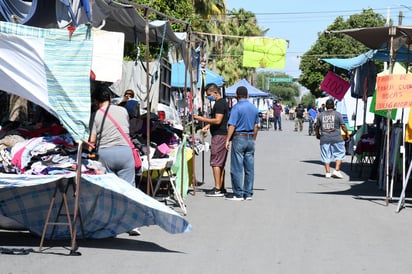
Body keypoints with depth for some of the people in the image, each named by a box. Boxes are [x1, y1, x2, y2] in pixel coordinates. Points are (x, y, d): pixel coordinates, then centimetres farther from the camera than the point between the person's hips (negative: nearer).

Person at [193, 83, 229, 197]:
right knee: (221, 163, 13)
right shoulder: (222, 102, 18)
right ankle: (221, 188, 17)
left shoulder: (219, 104, -14)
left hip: (219, 135, -11)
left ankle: (217, 189, -10)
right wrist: (208, 126, 16)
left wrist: (201, 119, -18)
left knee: (216, 163, -9)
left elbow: (217, 120, -22)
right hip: (222, 135, 11)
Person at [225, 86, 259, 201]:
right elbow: (256, 126, 14)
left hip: (239, 138, -6)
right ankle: (248, 193, 10)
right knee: (249, 167, 8)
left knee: (237, 168, -2)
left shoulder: (236, 107, -10)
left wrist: (227, 140, -9)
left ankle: (238, 194, -2)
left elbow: (232, 126, -14)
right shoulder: (254, 108, 9)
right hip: (251, 139, 6)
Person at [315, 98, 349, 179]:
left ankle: (328, 173, 6)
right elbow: (343, 126, -3)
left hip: (324, 139, 2)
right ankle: (337, 170, -1)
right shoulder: (337, 114, -2)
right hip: (336, 138, -2)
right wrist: (347, 134, 11)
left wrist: (317, 134, 30)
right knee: (340, 154, 9)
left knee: (326, 156, 7)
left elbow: (317, 126, 12)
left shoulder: (321, 115, 5)